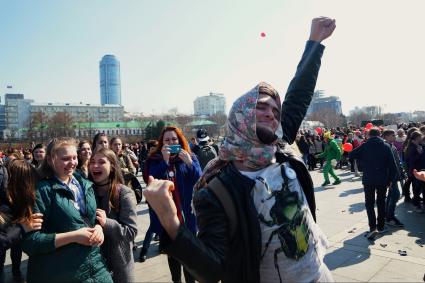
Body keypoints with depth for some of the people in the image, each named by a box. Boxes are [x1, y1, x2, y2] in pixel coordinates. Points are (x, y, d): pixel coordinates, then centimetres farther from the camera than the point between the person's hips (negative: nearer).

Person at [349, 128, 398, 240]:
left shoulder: (365, 146, -5)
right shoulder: (386, 146, -2)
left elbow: (351, 155, -4)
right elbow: (392, 164, -4)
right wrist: (391, 179, 3)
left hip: (368, 179, -1)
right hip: (382, 179, 2)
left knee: (369, 203, 5)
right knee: (381, 202, 17)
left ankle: (373, 227, -10)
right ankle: (381, 226, 24)